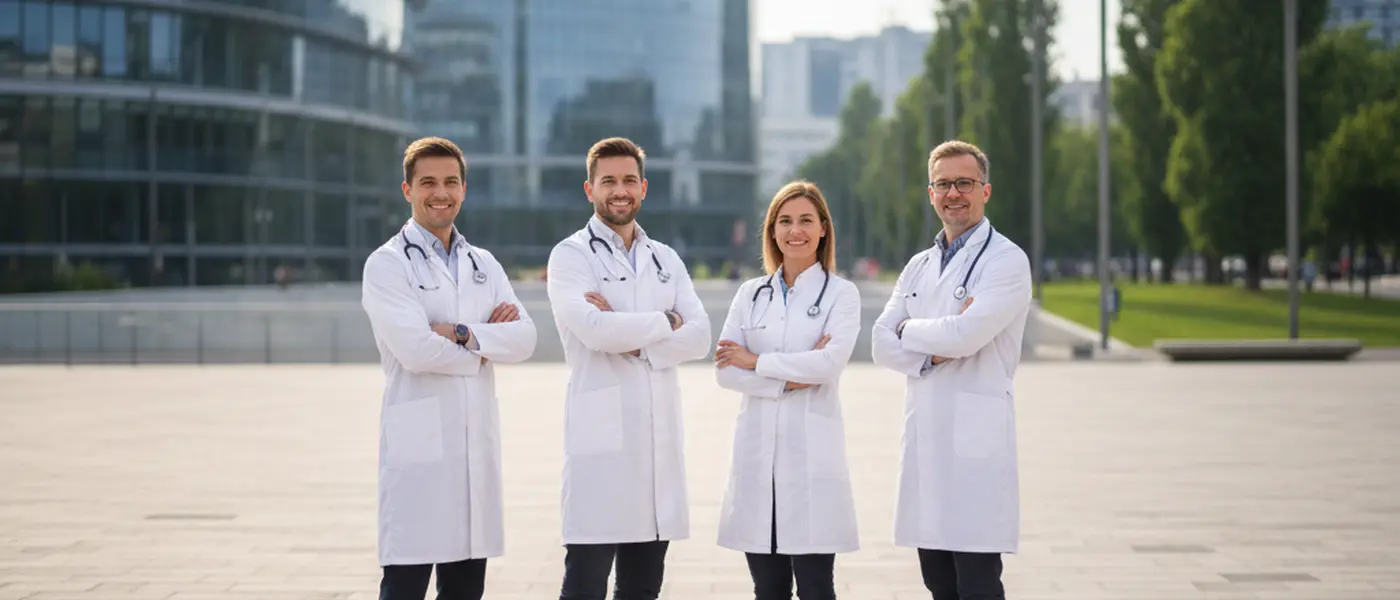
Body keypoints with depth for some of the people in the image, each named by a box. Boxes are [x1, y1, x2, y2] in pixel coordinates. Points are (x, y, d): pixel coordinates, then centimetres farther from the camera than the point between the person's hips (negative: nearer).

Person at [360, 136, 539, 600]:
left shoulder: (483, 265, 16)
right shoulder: (387, 264, -2)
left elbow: (523, 339, 3)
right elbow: (415, 349, -16)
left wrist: (462, 334, -12)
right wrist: (487, 345, -3)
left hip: (477, 441, 6)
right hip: (418, 443, -6)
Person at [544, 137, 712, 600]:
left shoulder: (665, 260, 17)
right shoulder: (571, 255, 0)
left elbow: (699, 338, 3)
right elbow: (594, 329, -17)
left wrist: (631, 339, -10)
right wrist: (663, 323, -4)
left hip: (660, 436, 6)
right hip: (601, 436, -5)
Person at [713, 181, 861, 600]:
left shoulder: (841, 293, 4)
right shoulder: (751, 293, 13)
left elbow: (831, 362, -14)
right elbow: (725, 371, 2)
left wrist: (755, 362, -6)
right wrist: (789, 378, -10)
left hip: (812, 451, -3)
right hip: (757, 450, 3)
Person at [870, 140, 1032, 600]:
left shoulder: (1006, 260, -4)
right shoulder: (919, 266, 18)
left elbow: (966, 334, -17)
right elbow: (882, 346, 8)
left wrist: (909, 330, 1)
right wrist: (935, 351, -10)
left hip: (976, 438, -7)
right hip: (924, 438, 7)